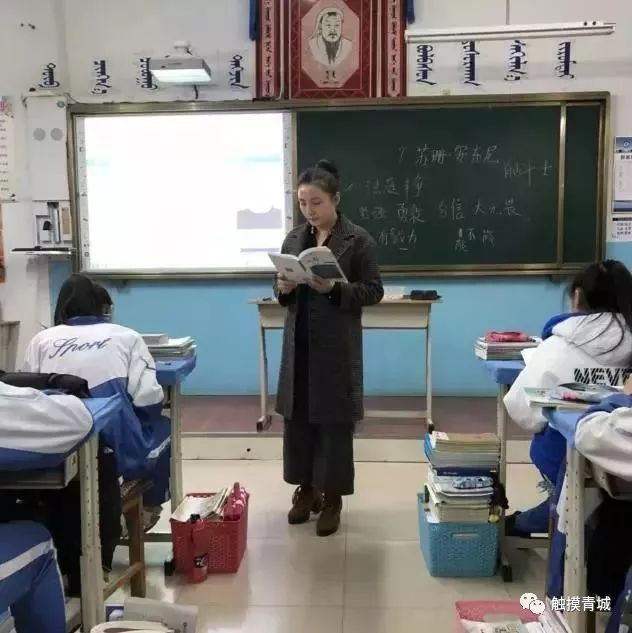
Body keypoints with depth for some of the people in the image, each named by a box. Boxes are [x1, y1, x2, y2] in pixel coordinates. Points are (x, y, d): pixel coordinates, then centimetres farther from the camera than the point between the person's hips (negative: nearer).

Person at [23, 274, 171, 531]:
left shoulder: (42, 339, 8)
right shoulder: (126, 336, 3)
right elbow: (148, 399, -6)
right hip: (117, 451, -3)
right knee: (162, 427, 30)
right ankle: (149, 508, 39)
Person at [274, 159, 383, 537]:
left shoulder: (359, 240, -6)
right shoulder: (294, 238, 10)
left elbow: (374, 291, -6)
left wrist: (335, 289, -21)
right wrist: (283, 288, -8)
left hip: (337, 347, -5)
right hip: (299, 344, 5)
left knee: (334, 420, 3)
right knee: (298, 417, 10)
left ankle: (332, 497, 17)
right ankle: (306, 489, 26)